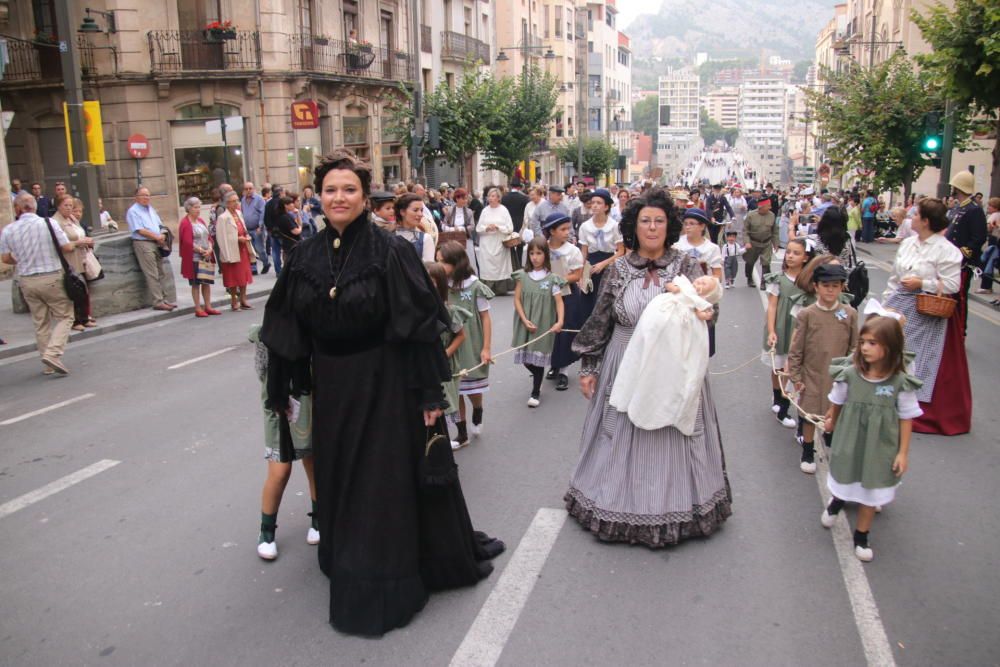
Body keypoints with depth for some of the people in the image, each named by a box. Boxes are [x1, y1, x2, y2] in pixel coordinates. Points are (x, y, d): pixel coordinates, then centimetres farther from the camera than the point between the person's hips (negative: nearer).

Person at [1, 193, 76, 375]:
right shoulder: (48, 223, -10)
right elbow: (67, 247, -10)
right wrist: (75, 243, 13)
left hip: (26, 280, 4)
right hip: (52, 278, -3)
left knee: (40, 322, 13)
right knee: (64, 317, 6)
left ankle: (48, 365, 18)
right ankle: (53, 353, -14)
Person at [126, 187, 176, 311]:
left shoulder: (151, 210, 19)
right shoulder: (133, 211, -5)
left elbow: (160, 225, 18)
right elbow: (140, 230, -13)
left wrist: (162, 236, -2)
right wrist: (157, 237, -11)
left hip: (157, 244, 8)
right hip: (143, 244, -8)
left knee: (161, 273, 7)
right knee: (152, 275, -9)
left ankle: (164, 299, 12)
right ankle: (158, 302, -8)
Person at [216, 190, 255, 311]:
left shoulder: (239, 213, 9)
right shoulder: (223, 218, -13)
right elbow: (222, 237, -17)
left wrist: (246, 237, 1)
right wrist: (238, 239, -20)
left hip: (243, 249, 7)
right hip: (232, 251, -7)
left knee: (244, 274, 11)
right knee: (233, 276, 2)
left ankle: (243, 299, 20)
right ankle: (234, 300, 12)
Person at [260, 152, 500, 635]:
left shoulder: (391, 251, -12)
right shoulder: (306, 256, 2)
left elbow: (421, 324, -13)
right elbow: (287, 328, 7)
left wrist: (429, 392, -15)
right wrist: (283, 390, 10)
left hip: (386, 383, -5)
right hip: (331, 386, 5)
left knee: (388, 480, 6)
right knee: (340, 479, 17)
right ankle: (349, 565, 40)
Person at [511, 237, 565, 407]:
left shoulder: (552, 279, -5)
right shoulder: (522, 276, 1)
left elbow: (559, 301, -8)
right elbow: (517, 300, 0)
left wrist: (560, 321, -22)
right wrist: (525, 320, -10)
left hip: (543, 325, -2)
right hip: (525, 324, 2)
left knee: (538, 357, 1)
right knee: (525, 357, 7)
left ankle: (536, 392, 14)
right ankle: (537, 378, 37)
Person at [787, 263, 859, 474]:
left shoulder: (849, 314, -4)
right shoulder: (806, 314, -8)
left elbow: (854, 347, 3)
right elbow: (795, 349, -4)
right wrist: (795, 377, -4)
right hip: (812, 375, -1)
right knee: (810, 415, 8)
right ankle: (807, 454, 25)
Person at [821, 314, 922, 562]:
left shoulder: (901, 382, -19)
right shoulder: (849, 374, -17)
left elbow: (906, 418, -9)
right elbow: (837, 402, 2)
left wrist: (903, 452, -6)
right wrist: (831, 420, 18)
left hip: (880, 447, -1)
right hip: (849, 441, 1)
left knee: (871, 489, 13)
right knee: (845, 479, 22)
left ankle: (861, 536, 33)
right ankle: (836, 502, 57)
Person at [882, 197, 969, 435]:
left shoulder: (946, 250, -13)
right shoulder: (907, 243, 8)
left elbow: (952, 285, -16)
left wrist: (922, 284, -19)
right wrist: (885, 303, 13)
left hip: (926, 313, -7)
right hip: (899, 307, 7)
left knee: (918, 361, 1)